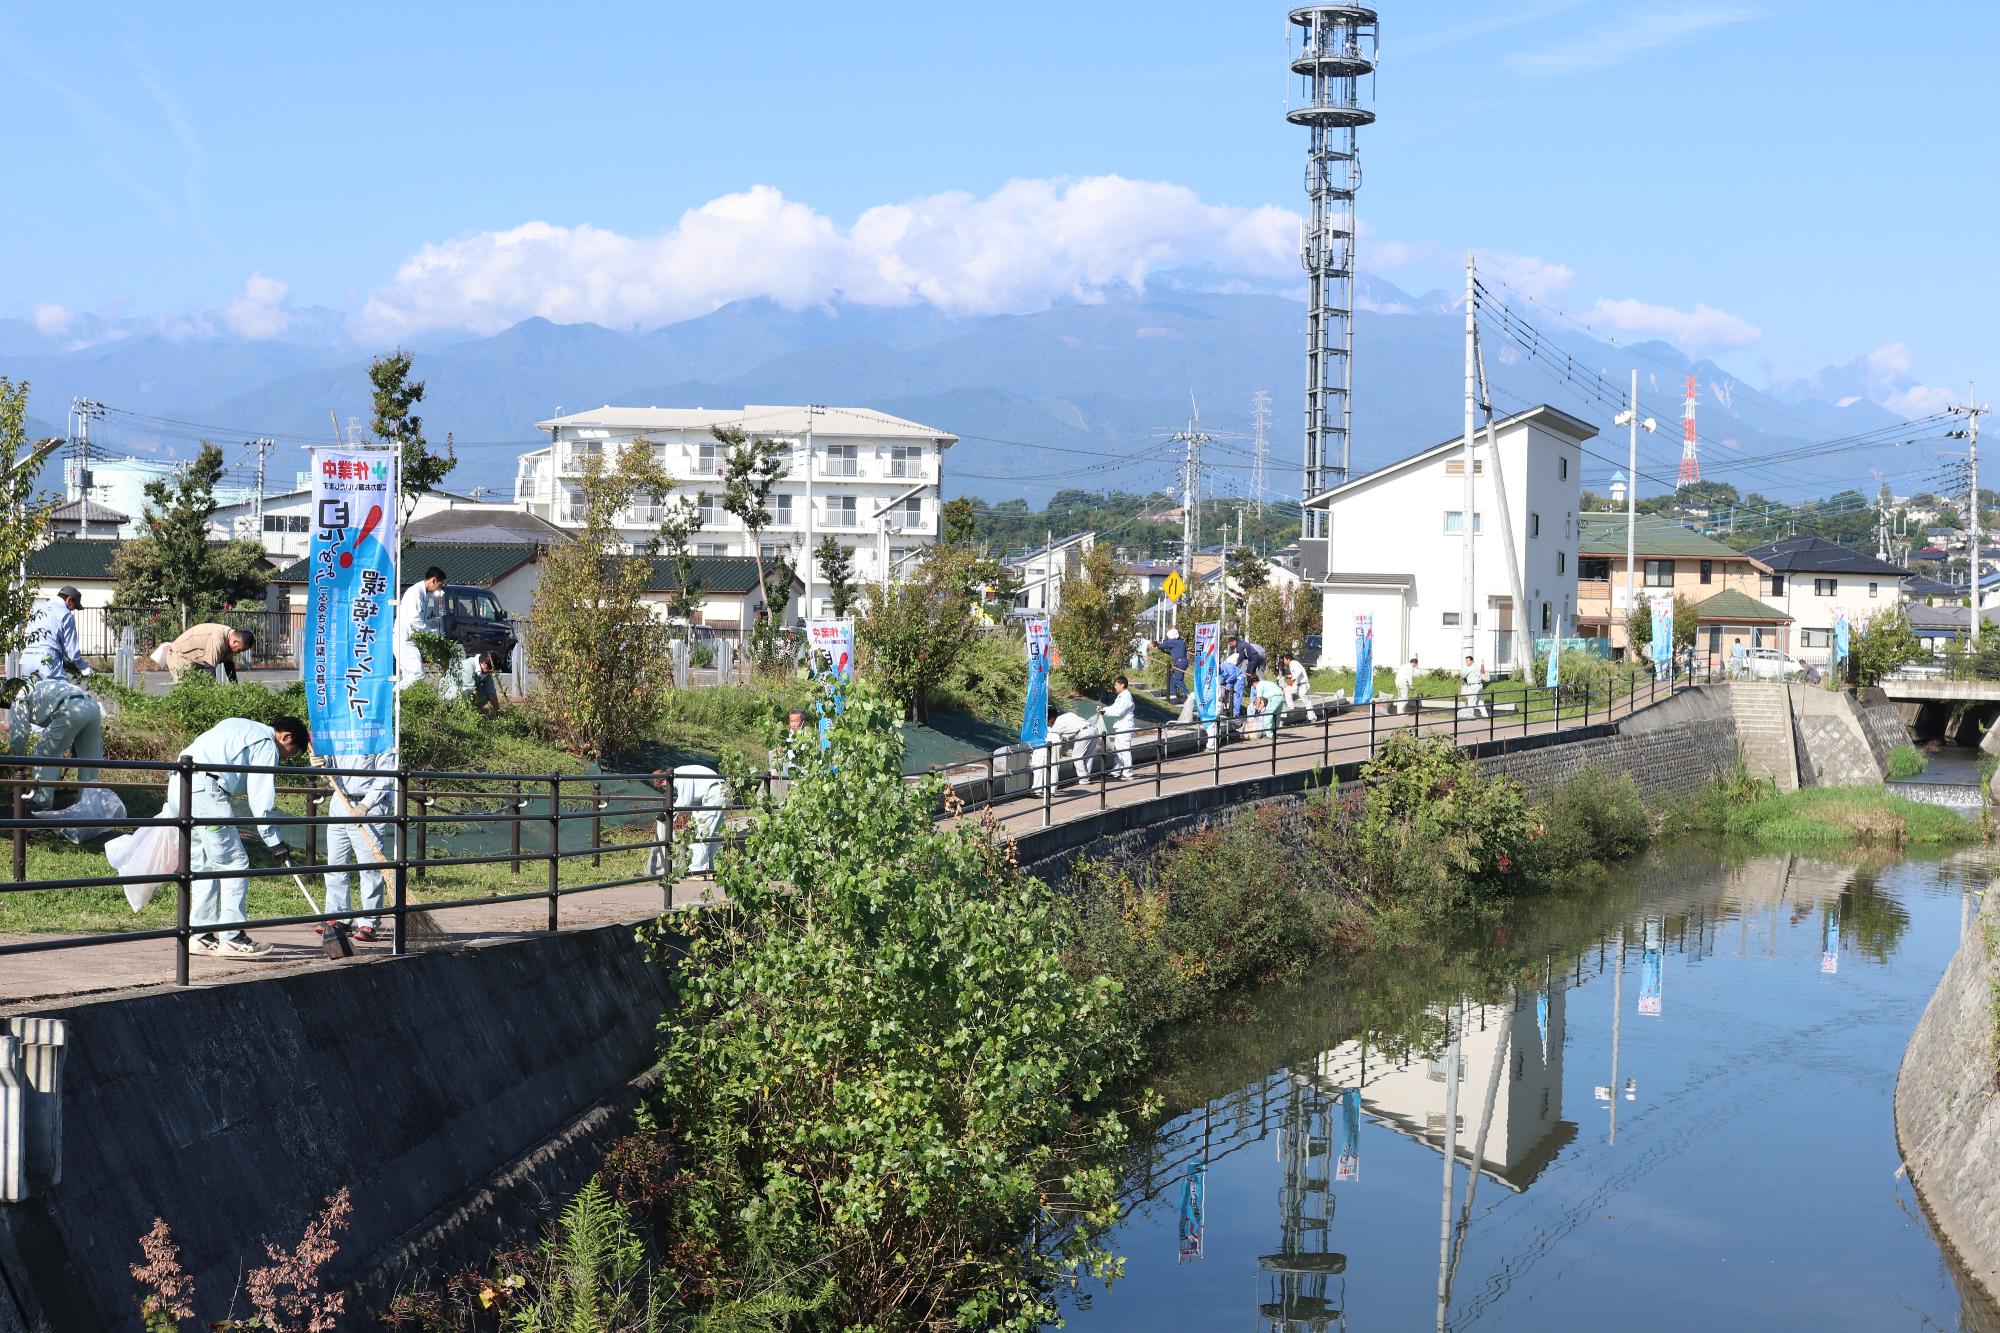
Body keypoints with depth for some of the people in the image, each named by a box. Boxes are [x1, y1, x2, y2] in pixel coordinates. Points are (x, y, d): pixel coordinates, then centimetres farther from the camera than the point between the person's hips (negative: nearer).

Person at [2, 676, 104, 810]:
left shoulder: (20, 698, 18)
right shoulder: (40, 686, 41)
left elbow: (18, 734, 14)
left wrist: (17, 759, 28)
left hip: (70, 711, -8)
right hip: (93, 707, 8)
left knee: (45, 754, 6)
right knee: (88, 758, 18)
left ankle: (42, 800, 6)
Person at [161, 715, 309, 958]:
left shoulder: (240, 728, 28)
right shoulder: (267, 744, 1)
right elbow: (260, 799, -5)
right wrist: (275, 842, -3)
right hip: (204, 789, -10)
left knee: (204, 864, 15)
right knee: (234, 863, -5)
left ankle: (202, 936, 16)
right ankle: (232, 938, -5)